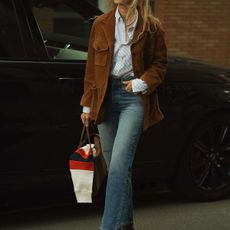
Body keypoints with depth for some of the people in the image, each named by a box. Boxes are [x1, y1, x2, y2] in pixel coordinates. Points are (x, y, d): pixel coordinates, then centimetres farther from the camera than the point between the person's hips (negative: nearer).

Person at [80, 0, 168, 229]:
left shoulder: (152, 27, -2)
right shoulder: (101, 24, 6)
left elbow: (160, 63, 6)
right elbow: (91, 67, 10)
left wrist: (143, 82, -11)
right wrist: (87, 105, 9)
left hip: (134, 98, -4)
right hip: (105, 96, 4)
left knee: (118, 167, -14)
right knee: (115, 166, 12)